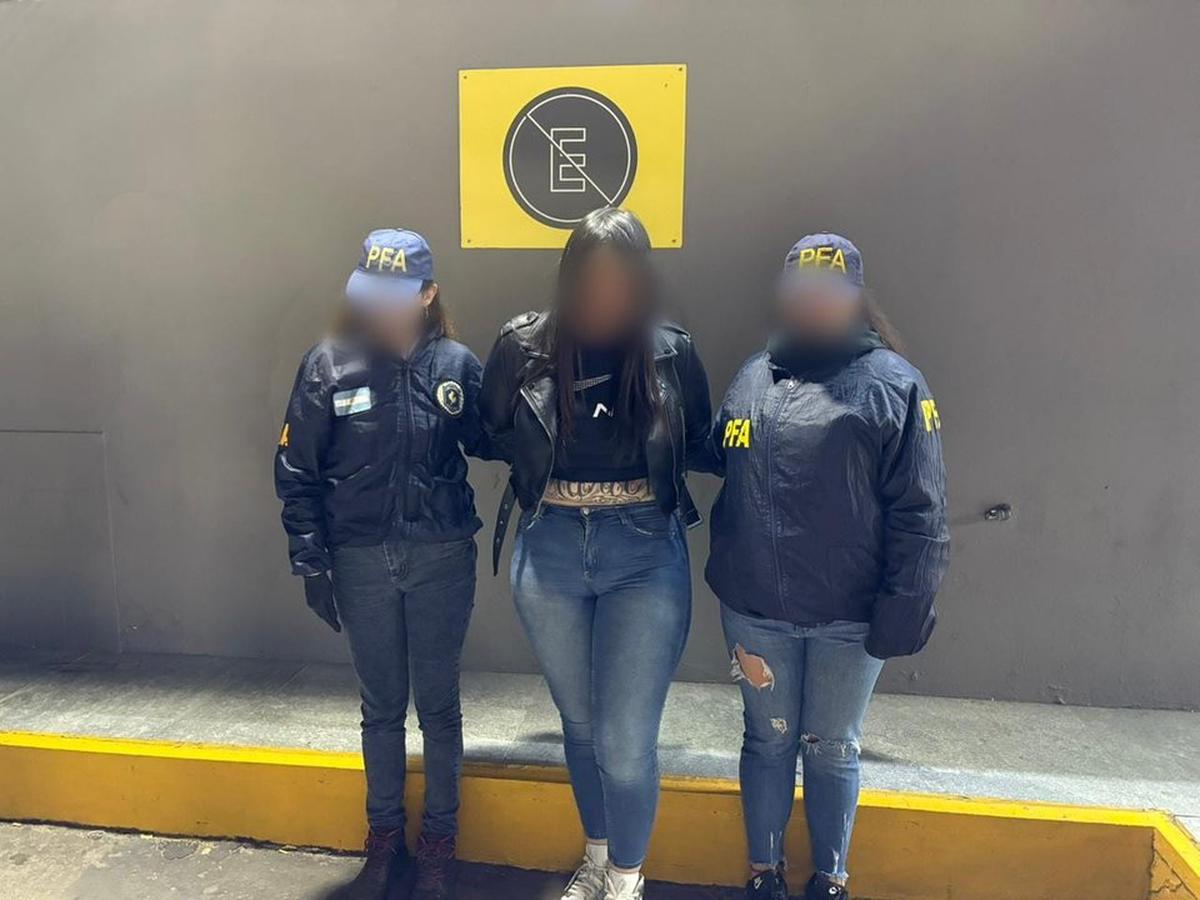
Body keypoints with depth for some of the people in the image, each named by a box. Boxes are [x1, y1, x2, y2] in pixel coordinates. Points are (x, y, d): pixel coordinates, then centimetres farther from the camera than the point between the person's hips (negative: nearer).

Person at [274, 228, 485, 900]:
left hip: (441, 559, -1)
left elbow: (487, 443, 2)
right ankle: (385, 839, 37)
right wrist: (311, 561, -3)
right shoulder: (329, 365, -5)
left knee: (438, 705, 12)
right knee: (381, 706, 16)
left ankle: (439, 844, 32)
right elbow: (297, 471, -1)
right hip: (362, 562, 1)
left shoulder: (456, 364, -6)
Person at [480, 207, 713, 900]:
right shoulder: (523, 346, -4)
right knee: (581, 725, 19)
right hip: (549, 554, 2)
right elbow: (494, 435, 7)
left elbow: (701, 447, 7)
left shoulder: (673, 353, -5)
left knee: (626, 742, 1)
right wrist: (541, 464, -7)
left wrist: (651, 462, -10)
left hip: (645, 557, -2)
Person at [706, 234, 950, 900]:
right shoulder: (753, 378, 5)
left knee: (832, 749, 15)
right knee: (768, 741, 18)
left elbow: (918, 516, -9)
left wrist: (901, 616, -12)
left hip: (848, 619, -3)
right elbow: (720, 465, 13)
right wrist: (728, 581, 8)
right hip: (754, 610, 3)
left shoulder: (893, 384, -7)